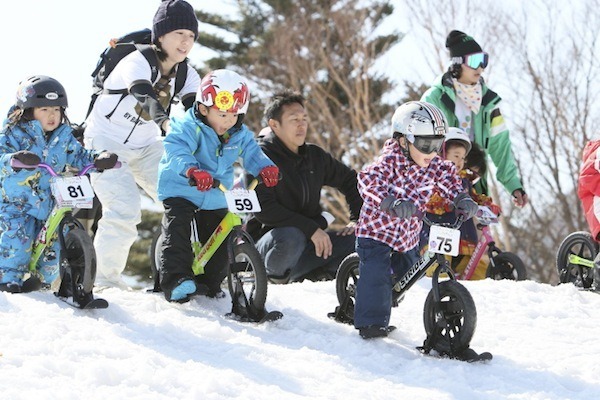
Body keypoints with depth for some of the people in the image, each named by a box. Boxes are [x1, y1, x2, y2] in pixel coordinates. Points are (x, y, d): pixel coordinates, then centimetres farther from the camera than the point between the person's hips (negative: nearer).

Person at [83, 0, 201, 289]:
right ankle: (106, 278, -6)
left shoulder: (186, 76, -4)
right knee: (124, 210, -21)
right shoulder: (138, 62, -24)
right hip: (106, 144, -6)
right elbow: (144, 95, -45)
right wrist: (166, 124, -64)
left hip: (145, 147, 6)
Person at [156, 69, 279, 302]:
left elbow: (252, 153, -2)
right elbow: (176, 148, -36)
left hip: (215, 197, 5)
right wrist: (191, 170, -56)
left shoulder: (239, 135, 0)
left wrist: (265, 168, -27)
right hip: (180, 189, -5)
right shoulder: (189, 127, -21)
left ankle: (211, 284, 24)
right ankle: (175, 279, -26)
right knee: (177, 230, -22)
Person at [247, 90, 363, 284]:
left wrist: (357, 220, 7)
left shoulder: (314, 155, 8)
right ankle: (275, 273, -9)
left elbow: (349, 180, 23)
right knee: (291, 238, -40)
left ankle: (304, 274, -4)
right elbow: (263, 209, -24)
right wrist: (311, 228, -27)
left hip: (308, 241, 6)